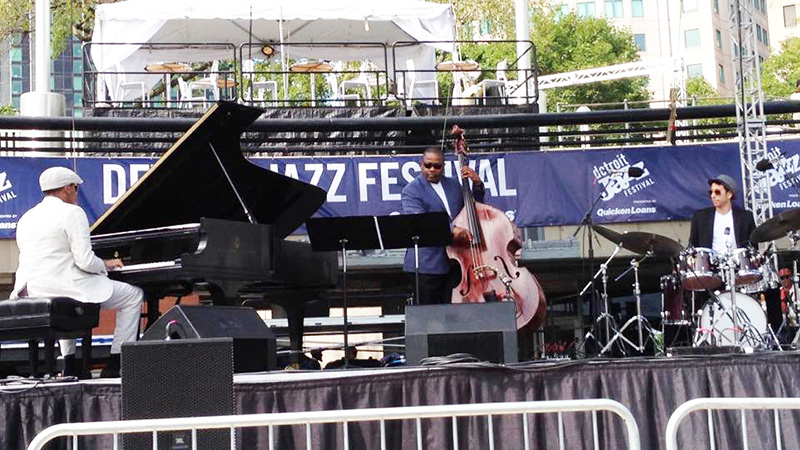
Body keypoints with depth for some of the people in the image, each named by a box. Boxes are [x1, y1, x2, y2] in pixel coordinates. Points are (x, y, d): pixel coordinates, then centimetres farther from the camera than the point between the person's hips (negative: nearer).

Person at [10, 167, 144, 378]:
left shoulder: (26, 217, 15)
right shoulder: (72, 212, -9)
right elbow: (85, 261, -17)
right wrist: (106, 265, 5)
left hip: (29, 291, 8)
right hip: (64, 286, -8)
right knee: (134, 296, 5)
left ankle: (69, 366, 33)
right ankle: (114, 366, 2)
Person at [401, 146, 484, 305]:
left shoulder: (454, 185, 16)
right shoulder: (411, 191, -3)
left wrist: (477, 184, 7)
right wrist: (451, 229, -30)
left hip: (455, 261, 5)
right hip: (428, 264, -5)